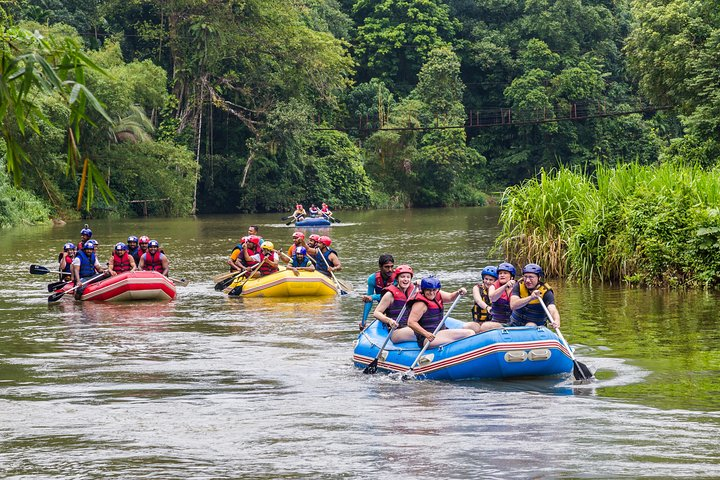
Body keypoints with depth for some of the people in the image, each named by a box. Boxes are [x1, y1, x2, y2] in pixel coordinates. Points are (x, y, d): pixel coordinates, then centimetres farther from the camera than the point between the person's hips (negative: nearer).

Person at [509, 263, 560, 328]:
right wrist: (531, 298, -40)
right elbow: (513, 305, -25)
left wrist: (556, 321, -55)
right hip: (515, 325, 4)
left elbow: (552, 310, -31)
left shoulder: (546, 292, -15)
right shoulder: (518, 286, -9)